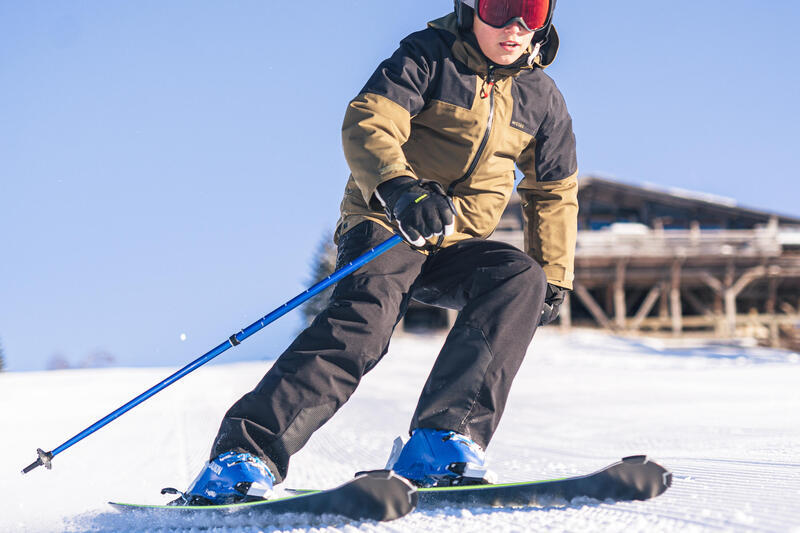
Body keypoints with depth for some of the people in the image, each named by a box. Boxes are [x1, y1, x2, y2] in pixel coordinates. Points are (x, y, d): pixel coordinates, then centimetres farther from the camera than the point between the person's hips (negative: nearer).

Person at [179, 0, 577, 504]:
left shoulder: (541, 98, 9)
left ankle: (441, 441, -34)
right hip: (386, 224, -5)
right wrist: (399, 187, -40)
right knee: (367, 314, -32)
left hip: (457, 244, 5)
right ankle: (246, 453, -37)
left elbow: (556, 194, 20)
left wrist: (555, 278, 14)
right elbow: (367, 125, -20)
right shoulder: (428, 55, -6)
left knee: (521, 277, -26)